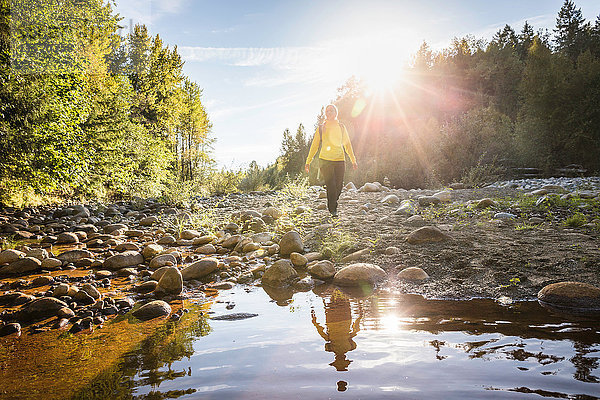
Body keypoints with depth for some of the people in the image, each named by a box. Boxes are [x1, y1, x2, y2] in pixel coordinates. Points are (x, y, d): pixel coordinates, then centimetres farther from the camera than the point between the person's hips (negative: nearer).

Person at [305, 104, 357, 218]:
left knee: (339, 186, 2)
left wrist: (353, 160, 13)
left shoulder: (341, 127, 12)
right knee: (331, 186, -11)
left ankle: (333, 206, 25)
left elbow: (347, 144, 17)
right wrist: (308, 162, 3)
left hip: (340, 161, 2)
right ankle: (333, 210, -1)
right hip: (325, 160, -2)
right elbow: (314, 146, 8)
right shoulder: (321, 128, 7)